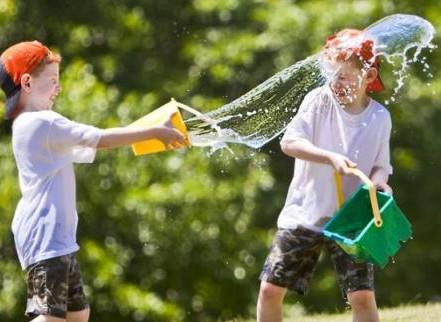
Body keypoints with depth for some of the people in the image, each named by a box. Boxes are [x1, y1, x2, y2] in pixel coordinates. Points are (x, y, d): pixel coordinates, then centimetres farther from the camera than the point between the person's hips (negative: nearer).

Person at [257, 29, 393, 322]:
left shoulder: (380, 118, -1)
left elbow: (380, 165, 5)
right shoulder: (319, 100, -7)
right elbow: (289, 142, -18)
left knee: (362, 296, -11)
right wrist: (331, 158, -32)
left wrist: (379, 181, -19)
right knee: (270, 289, 0)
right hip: (305, 213, 0)